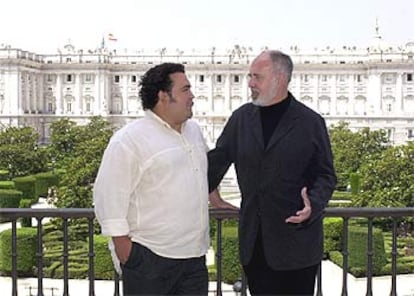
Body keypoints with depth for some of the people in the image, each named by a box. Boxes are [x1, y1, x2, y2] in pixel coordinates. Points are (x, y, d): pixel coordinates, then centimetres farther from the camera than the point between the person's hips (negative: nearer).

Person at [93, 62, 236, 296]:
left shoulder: (194, 130, 13)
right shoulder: (129, 140, -11)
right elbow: (110, 194, -13)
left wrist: (214, 198, 30)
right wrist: (122, 245, -13)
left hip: (194, 254, 7)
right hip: (148, 257, -7)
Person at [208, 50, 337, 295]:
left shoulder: (310, 122, -3)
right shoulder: (242, 118, 7)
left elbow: (326, 175, 0)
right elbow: (216, 162, 13)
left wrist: (313, 204, -18)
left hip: (296, 240, -3)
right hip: (254, 242, 3)